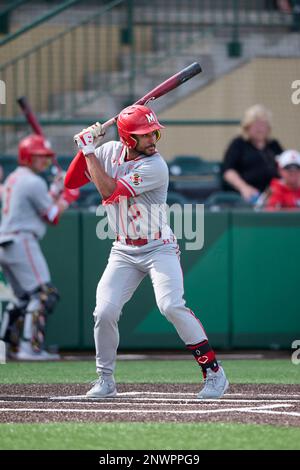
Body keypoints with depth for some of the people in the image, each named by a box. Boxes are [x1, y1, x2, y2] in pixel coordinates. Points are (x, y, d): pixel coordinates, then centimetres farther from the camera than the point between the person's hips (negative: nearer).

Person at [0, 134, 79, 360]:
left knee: (24, 296, 19)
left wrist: (55, 190, 19)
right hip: (22, 242, -10)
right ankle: (30, 347, -20)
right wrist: (68, 197, 7)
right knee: (43, 294, -11)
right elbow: (53, 216, -7)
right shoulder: (34, 182, -11)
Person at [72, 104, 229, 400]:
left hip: (158, 248, -5)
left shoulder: (155, 167, -19)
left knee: (171, 306, -23)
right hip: (124, 251, 5)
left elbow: (110, 191, -26)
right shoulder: (110, 152, 0)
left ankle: (213, 372, -14)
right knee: (105, 312, -8)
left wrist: (90, 153, -18)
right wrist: (87, 147, -6)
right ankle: (105, 380, 11)